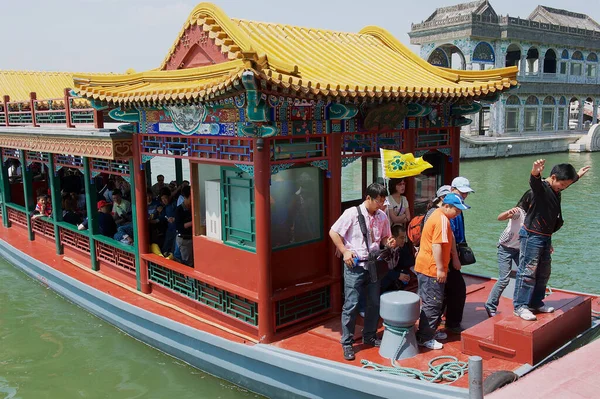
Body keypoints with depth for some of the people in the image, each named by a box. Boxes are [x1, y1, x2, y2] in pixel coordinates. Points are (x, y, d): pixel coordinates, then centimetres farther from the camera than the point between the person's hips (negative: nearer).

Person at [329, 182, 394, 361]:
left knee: (374, 303, 13)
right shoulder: (352, 213, -13)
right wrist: (345, 251, -13)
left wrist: (388, 242, -7)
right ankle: (347, 343, 11)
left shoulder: (382, 216, 3)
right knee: (351, 305, -2)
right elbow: (333, 232, -7)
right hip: (354, 265, -5)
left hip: (373, 264, 5)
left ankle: (369, 336, 32)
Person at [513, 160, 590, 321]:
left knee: (544, 272, 16)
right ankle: (520, 306, -5)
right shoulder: (540, 187, -16)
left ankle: (536, 303, 29)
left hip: (545, 237, 10)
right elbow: (533, 181, -41)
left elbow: (567, 182, 36)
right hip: (532, 235, -9)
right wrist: (535, 172, -63)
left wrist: (577, 175, 49)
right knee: (528, 271, -9)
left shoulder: (556, 190, 11)